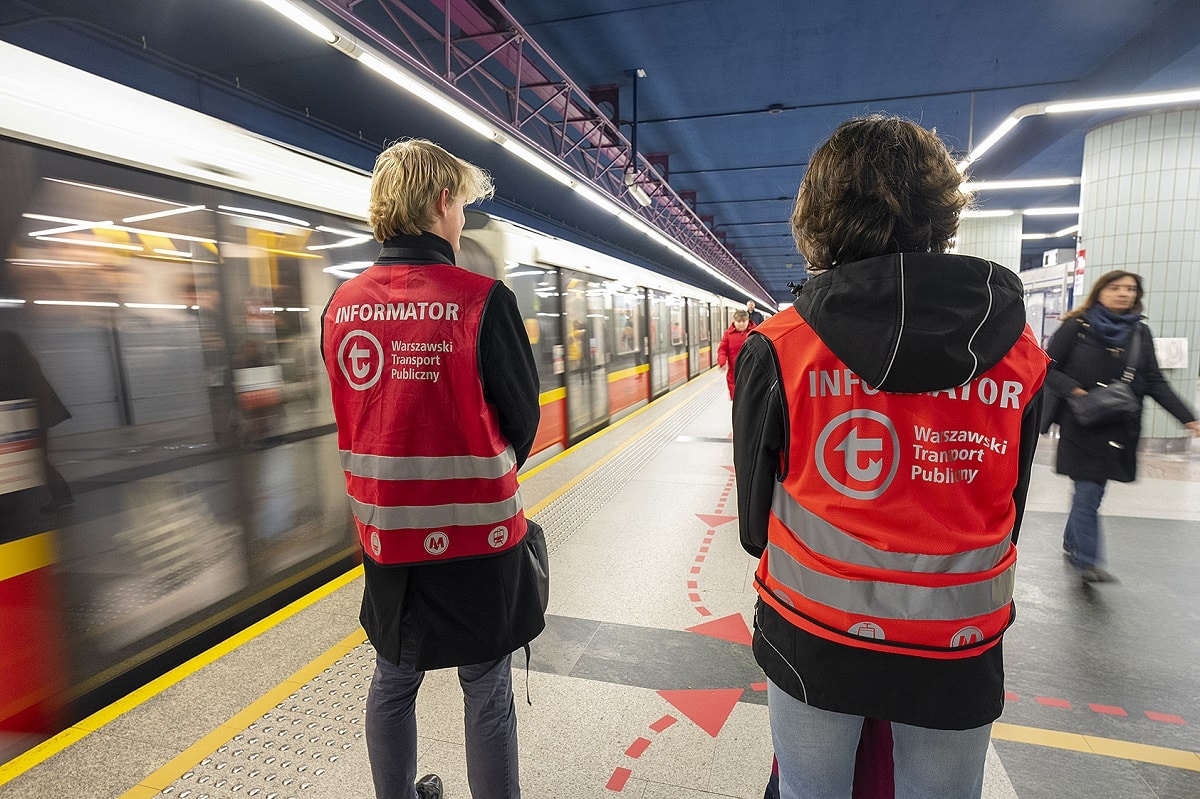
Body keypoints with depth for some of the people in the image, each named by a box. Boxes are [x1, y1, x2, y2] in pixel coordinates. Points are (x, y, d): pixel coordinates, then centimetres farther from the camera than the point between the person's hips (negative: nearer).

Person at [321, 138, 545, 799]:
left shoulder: (340, 306, -1)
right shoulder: (482, 299, -16)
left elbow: (354, 416, 8)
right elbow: (522, 418, -8)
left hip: (383, 530, 5)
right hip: (475, 532, -5)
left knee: (393, 680, 23)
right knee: (486, 689, 13)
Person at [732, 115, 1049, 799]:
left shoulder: (777, 349, -16)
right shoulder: (1023, 357, -7)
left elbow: (755, 513, -5)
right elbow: (1009, 517, 5)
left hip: (813, 642, -1)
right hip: (958, 655, 2)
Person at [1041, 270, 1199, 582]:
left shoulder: (1140, 332, 8)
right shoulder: (1076, 326, -4)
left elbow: (1155, 382, 6)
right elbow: (1048, 367, -5)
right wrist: (1075, 391, -20)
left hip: (1118, 429, 4)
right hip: (1080, 425, -4)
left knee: (1089, 489, 11)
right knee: (1089, 491, -6)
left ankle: (1072, 543, 28)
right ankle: (1087, 560, 1)